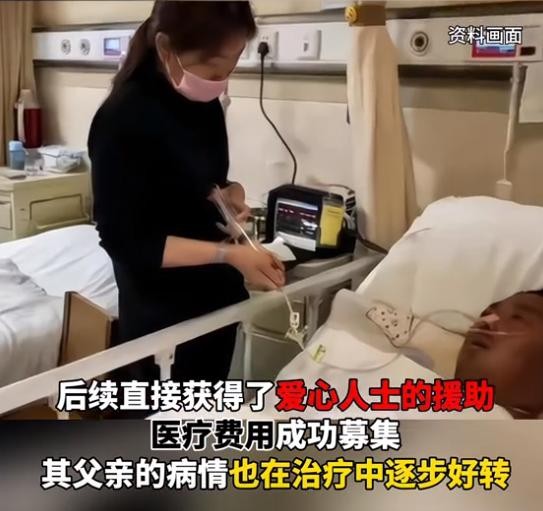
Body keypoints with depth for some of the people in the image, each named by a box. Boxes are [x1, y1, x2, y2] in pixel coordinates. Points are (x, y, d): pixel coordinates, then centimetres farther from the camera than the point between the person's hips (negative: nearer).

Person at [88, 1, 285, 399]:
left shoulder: (205, 104, -1)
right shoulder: (123, 119, -23)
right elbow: (124, 240, -21)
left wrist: (230, 192, -7)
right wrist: (228, 254, -27)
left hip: (217, 296, 7)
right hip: (162, 312, -7)